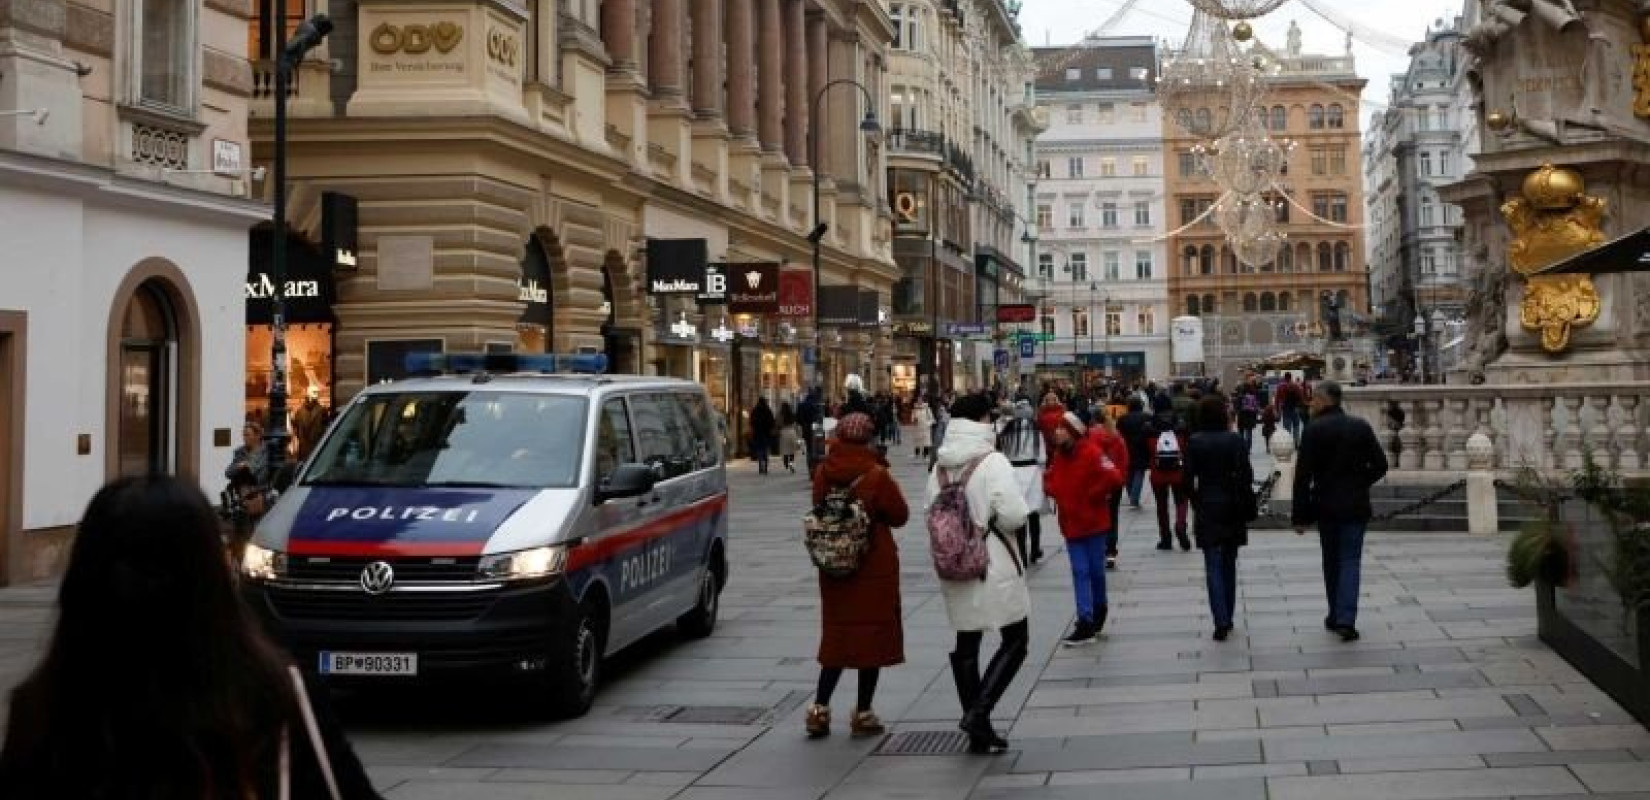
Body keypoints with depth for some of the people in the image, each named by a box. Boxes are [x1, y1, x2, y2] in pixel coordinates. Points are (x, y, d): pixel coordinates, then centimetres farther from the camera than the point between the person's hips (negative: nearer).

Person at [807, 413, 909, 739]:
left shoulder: (823, 474, -3)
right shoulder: (876, 476, -15)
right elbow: (899, 515, -6)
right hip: (875, 567, -4)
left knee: (837, 635, 15)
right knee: (873, 635, 7)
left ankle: (820, 709, 10)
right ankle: (863, 714, 11)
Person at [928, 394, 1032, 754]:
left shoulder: (940, 467, 4)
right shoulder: (993, 462, -14)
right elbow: (1014, 515, -20)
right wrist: (991, 522, -1)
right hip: (995, 567, -6)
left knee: (966, 644, 12)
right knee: (1015, 641, 5)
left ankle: (978, 731, 17)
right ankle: (978, 713, -9)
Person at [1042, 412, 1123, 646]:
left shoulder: (1092, 453, -16)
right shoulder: (1058, 456, 5)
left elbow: (1114, 478, -24)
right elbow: (1049, 479, 22)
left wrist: (1094, 495, -15)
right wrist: (1056, 493, 2)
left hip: (1093, 521, -5)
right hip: (1071, 523, 5)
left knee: (1095, 570, 8)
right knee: (1080, 572, 2)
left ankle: (1099, 608, 31)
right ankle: (1086, 623, 1)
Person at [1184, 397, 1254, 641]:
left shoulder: (1194, 442, -6)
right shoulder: (1235, 441, -5)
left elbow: (1188, 478, -6)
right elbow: (1246, 475, -6)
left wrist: (1196, 503, 7)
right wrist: (1242, 505, 5)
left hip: (1207, 508, -2)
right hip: (1232, 508, 2)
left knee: (1213, 567, -2)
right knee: (1229, 564, 15)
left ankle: (1221, 622, -13)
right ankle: (1227, 618, 21)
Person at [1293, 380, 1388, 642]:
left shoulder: (1314, 430, -9)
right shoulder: (1361, 427, 1)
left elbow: (1303, 475, -12)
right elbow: (1380, 465, 0)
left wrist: (1300, 516, -7)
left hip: (1326, 506, -1)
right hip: (1355, 506, 1)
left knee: (1331, 561, 14)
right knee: (1350, 561, 2)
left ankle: (1336, 616, 21)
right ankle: (1345, 618, -13)